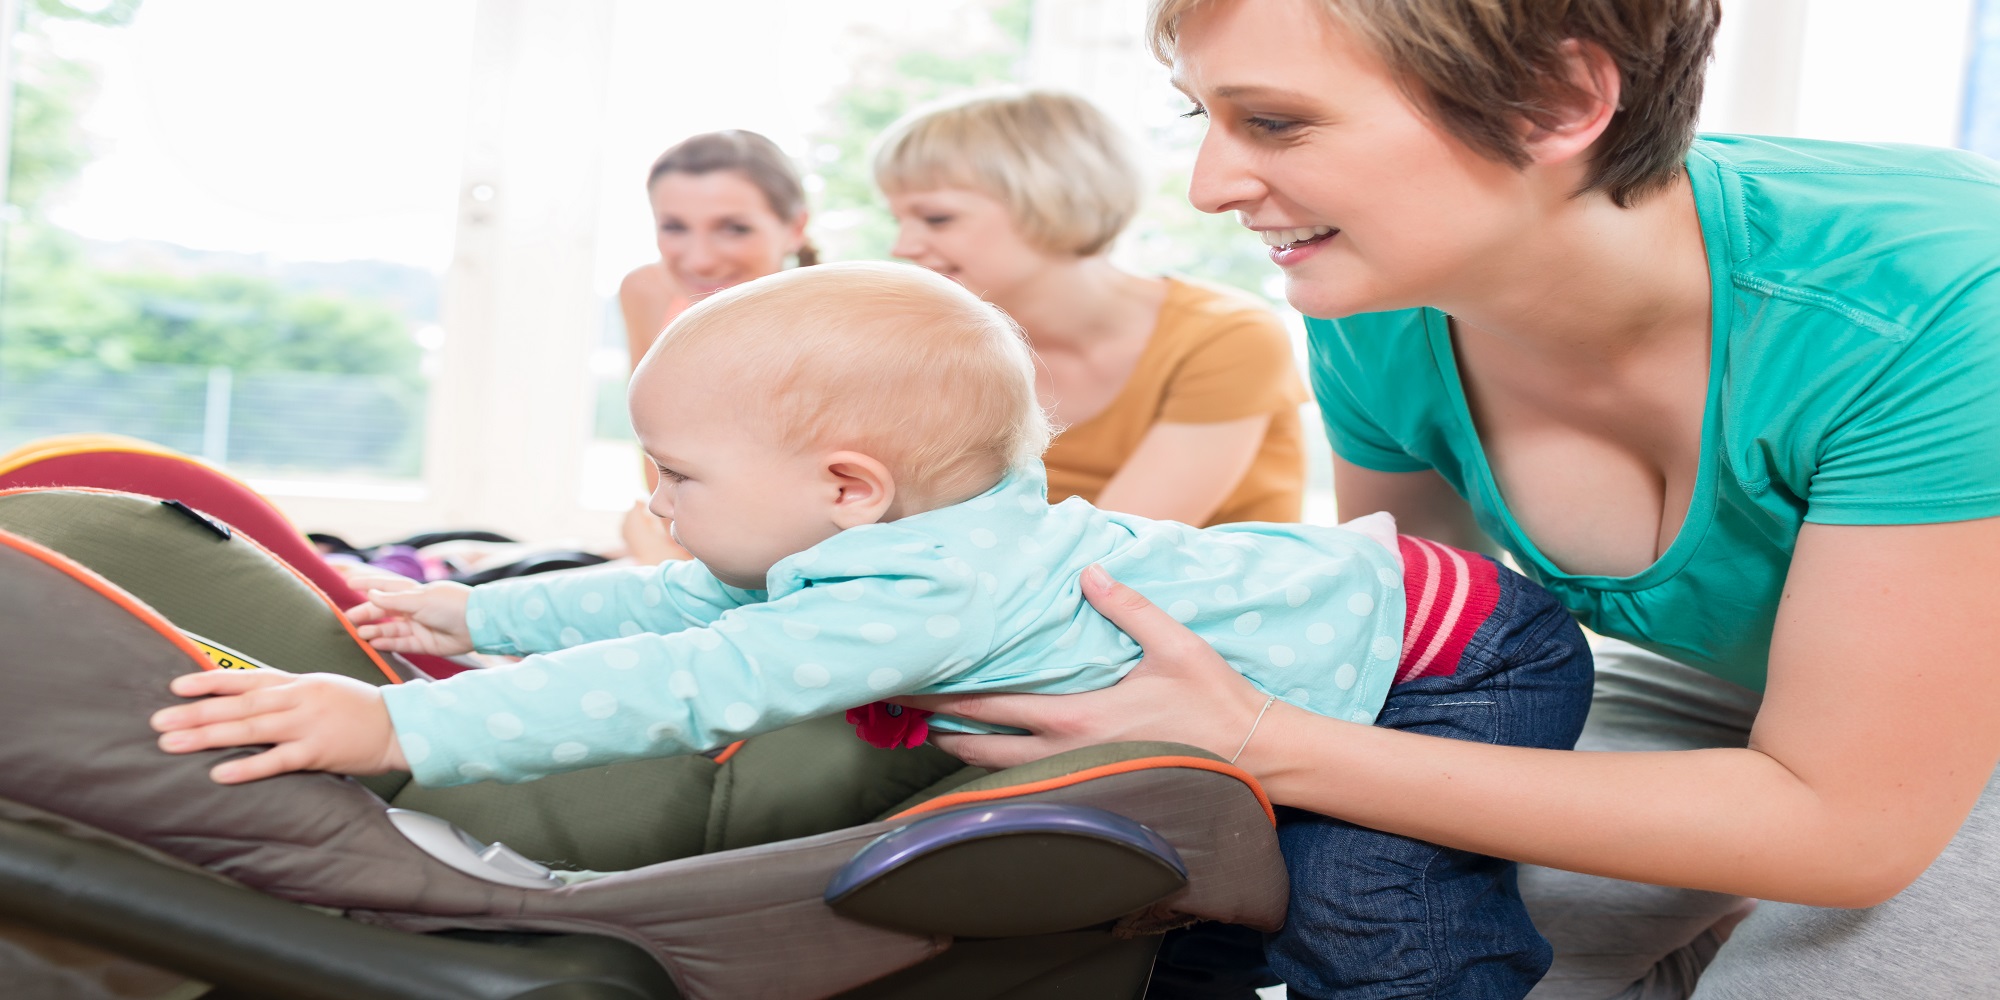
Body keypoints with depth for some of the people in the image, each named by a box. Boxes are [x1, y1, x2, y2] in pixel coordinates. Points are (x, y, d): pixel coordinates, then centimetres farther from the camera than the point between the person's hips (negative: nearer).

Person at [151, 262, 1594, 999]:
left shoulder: (921, 591, -31)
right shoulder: (918, 543, -1)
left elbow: (685, 690, -36)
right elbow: (688, 604, 8)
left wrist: (402, 728, -34)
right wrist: (477, 613, 10)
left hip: (1469, 662, -9)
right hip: (1362, 603, 9)